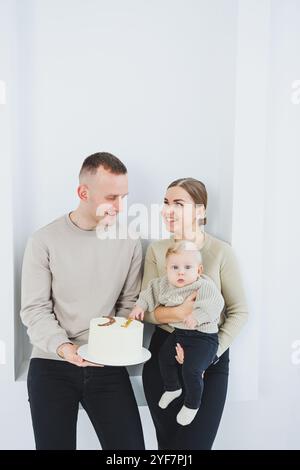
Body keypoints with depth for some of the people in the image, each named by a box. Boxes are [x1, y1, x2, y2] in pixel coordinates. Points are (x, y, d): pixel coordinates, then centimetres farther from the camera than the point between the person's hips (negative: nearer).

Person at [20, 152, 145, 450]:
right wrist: (62, 347, -21)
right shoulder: (45, 240, -7)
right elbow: (34, 309, -7)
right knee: (55, 444, 7)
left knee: (130, 445, 3)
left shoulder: (129, 242, 1)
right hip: (51, 364, -2)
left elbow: (130, 303, 6)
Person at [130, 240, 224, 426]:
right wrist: (141, 306, 6)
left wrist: (197, 316, -38)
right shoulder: (164, 284, 0)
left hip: (203, 335, -7)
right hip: (179, 332, 7)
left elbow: (216, 303, -29)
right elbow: (152, 292, 16)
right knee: (164, 357, 17)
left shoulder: (205, 286, -20)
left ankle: (192, 405, 13)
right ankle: (172, 388, 45)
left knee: (191, 369, -16)